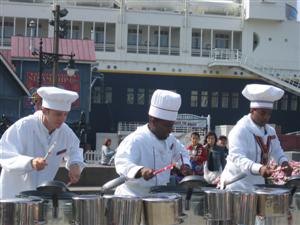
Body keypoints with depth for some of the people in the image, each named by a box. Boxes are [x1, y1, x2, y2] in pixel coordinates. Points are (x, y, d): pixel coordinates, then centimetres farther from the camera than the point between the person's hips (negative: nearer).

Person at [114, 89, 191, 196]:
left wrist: (185, 164, 3)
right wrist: (140, 170, -53)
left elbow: (181, 153, 25)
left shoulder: (170, 138, 7)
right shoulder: (135, 140, -21)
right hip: (134, 197, -8)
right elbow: (122, 163, -34)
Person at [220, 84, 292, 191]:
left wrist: (284, 162, -4)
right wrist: (259, 168, -44)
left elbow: (276, 151, 18)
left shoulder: (270, 131, 7)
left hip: (257, 183, 8)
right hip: (237, 185, -7)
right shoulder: (239, 130, -19)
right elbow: (237, 158, -29)